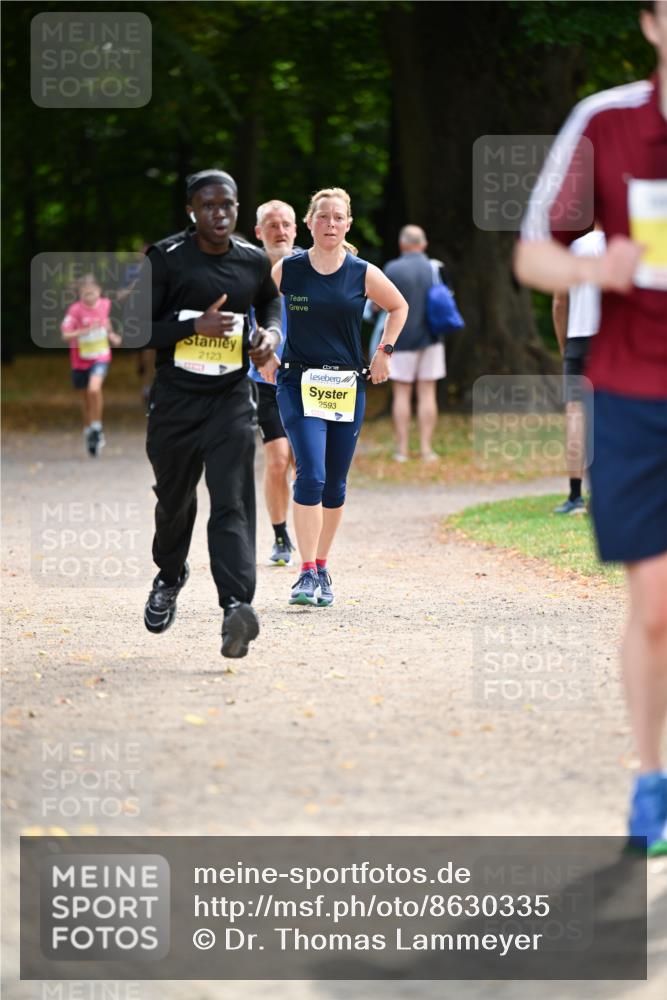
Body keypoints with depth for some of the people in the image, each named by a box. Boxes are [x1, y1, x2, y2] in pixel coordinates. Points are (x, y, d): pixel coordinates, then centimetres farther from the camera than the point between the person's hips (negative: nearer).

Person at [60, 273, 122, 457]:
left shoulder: (105, 304, -4)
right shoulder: (75, 310, -16)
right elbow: (66, 336, -23)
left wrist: (111, 336, 8)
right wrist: (86, 330, -33)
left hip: (100, 357, 0)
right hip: (80, 360, 0)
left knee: (94, 388, -25)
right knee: (86, 397, 13)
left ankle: (96, 427, -9)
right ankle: (89, 430, 36)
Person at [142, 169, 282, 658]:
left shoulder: (255, 261, 4)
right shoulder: (165, 259, -8)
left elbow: (272, 301, 26)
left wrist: (272, 332, 4)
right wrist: (195, 325, -22)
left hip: (231, 398, 1)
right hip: (175, 398, -1)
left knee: (232, 501, -15)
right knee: (174, 499, 15)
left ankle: (237, 605, -29)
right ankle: (169, 578, 45)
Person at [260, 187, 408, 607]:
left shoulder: (363, 274, 0)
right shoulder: (286, 270, -2)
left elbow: (399, 307, 18)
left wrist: (385, 351, 10)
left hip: (348, 387, 2)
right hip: (299, 384, -2)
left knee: (335, 485, 7)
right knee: (311, 476, -16)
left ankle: (322, 567, 21)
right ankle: (307, 573, -16)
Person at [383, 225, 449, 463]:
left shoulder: (392, 269, -9)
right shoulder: (435, 269, -1)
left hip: (401, 339, -2)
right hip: (430, 339, 2)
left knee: (401, 393, 4)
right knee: (427, 393, 5)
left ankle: (402, 449, 2)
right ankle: (426, 448, 2)